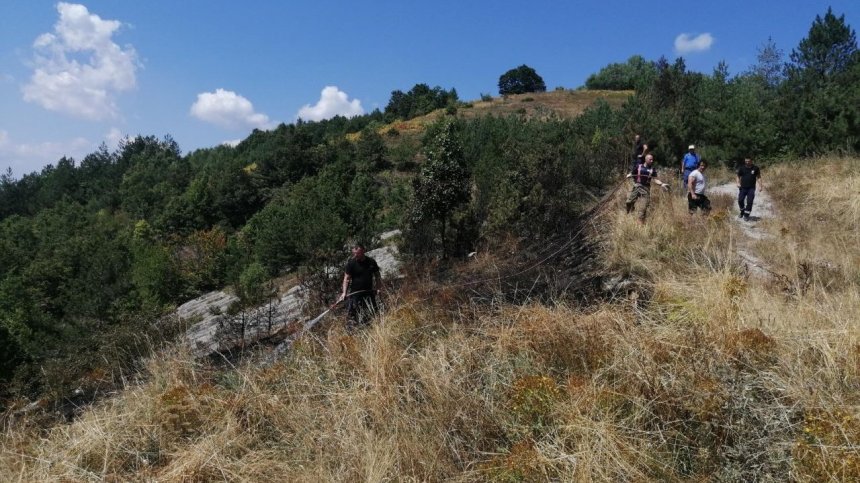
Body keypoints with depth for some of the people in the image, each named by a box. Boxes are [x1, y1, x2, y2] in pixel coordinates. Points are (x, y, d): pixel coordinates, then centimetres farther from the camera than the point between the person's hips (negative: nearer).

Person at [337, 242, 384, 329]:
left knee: (372, 315, 10)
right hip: (355, 294, -3)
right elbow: (346, 278, -9)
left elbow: (377, 276, 12)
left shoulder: (371, 262, 4)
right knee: (352, 317, -7)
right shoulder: (351, 263, -6)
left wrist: (379, 288, 0)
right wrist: (344, 292, -21)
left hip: (369, 293, 4)